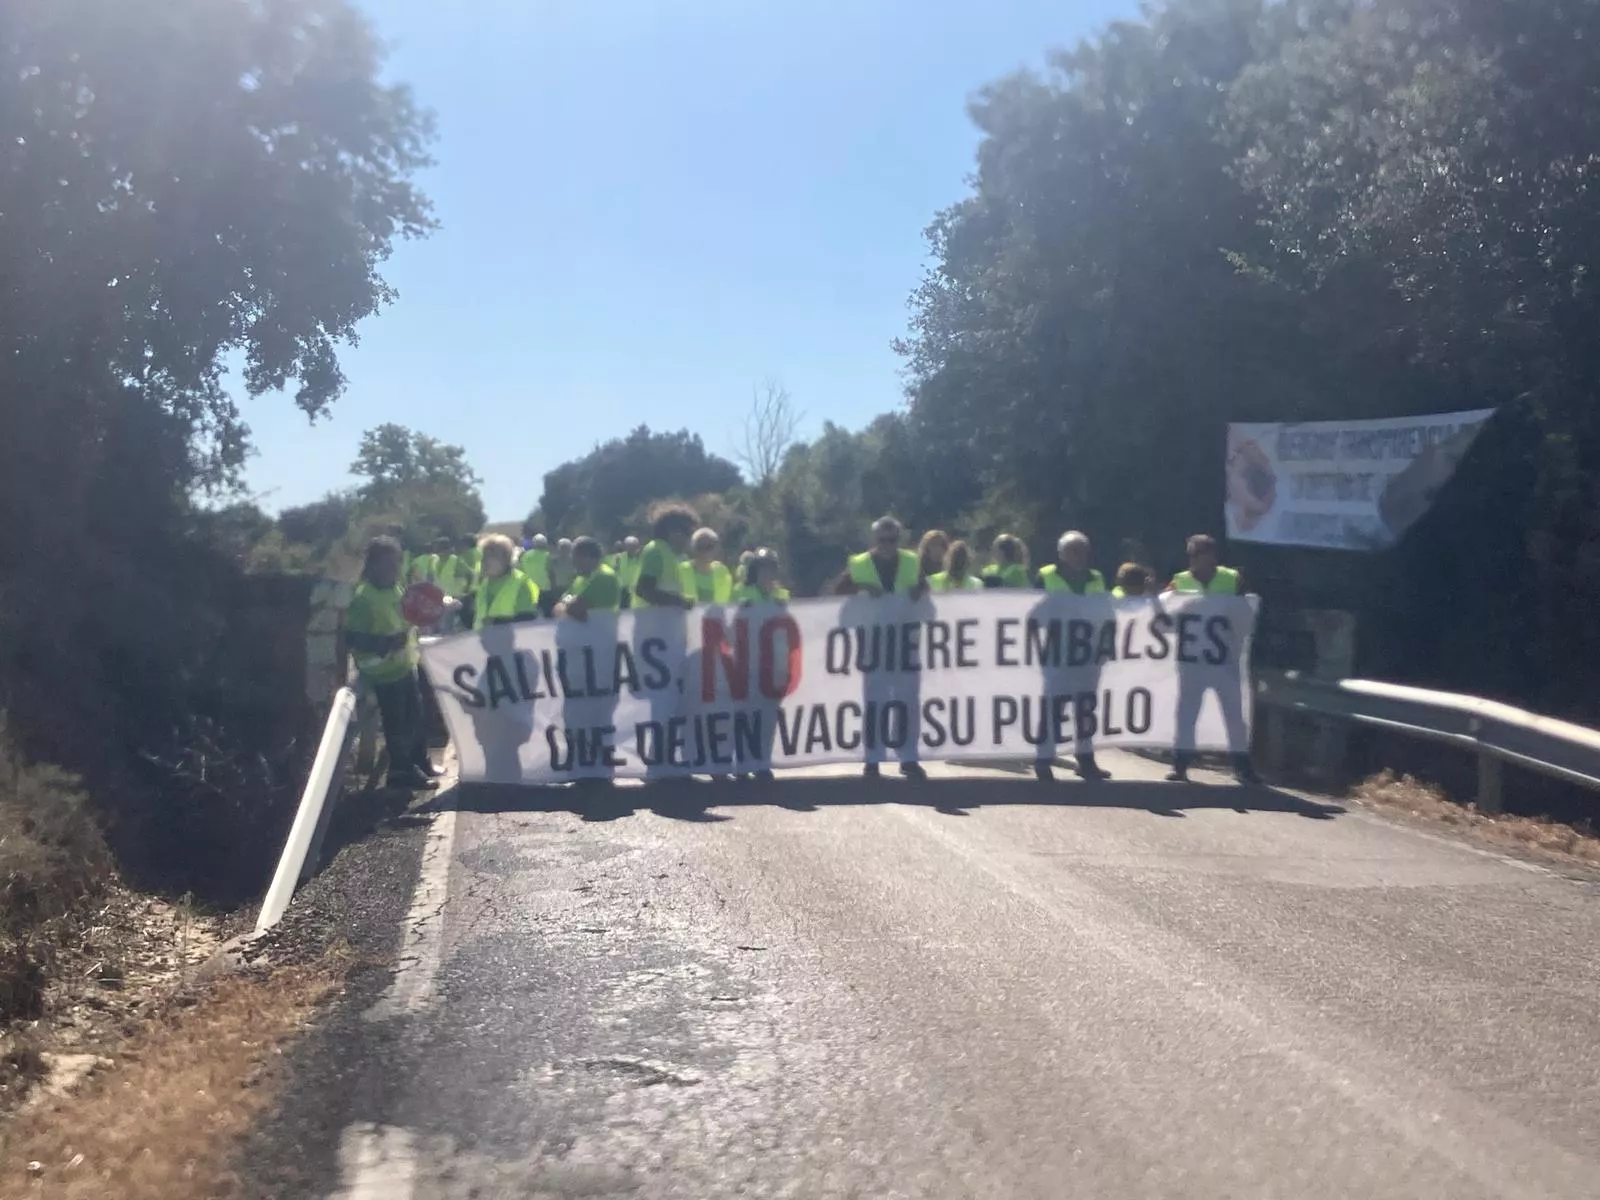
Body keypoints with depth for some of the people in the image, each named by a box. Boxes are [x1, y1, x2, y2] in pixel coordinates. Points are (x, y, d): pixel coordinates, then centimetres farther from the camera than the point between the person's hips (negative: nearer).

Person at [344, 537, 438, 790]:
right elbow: (352, 638, -23)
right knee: (396, 723, 1)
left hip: (406, 665, 8)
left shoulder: (396, 588, 5)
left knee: (415, 714, 19)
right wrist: (385, 643, -31)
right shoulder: (363, 597, -21)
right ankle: (402, 771, 15)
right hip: (384, 672, -8)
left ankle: (420, 761, 34)